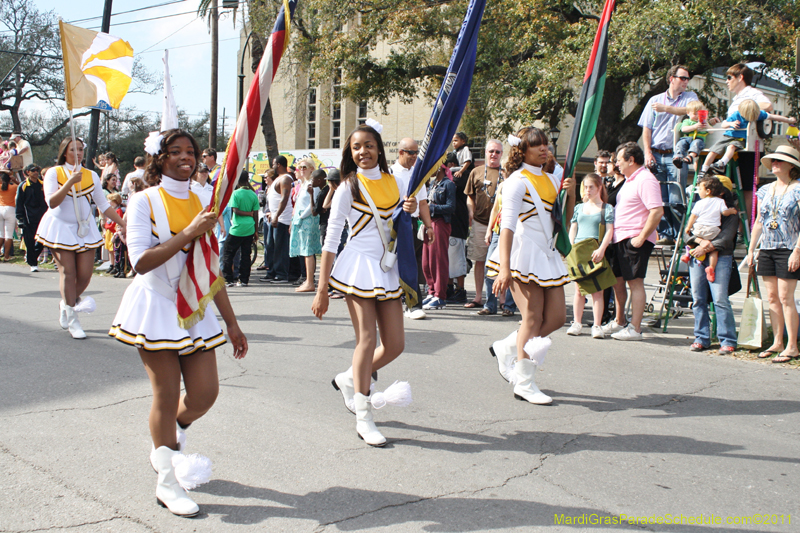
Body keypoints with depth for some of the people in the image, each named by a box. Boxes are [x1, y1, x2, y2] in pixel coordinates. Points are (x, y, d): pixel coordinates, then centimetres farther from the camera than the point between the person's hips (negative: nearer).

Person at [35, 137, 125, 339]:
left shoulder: (91, 175, 5)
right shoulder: (54, 173, -4)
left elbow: (104, 205, 8)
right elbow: (52, 202, -16)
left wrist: (123, 224, 2)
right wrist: (71, 181, -25)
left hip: (85, 228, 3)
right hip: (61, 227, -3)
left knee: (85, 275, -1)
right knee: (68, 273, -8)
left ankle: (66, 303, 28)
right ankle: (72, 320, 1)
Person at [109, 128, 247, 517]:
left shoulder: (202, 204, 8)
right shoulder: (144, 202, -6)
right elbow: (141, 262, -19)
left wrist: (232, 323, 10)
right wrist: (188, 233, -24)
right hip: (155, 307, -5)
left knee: (205, 394, 2)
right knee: (167, 395, -1)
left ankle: (166, 448, 33)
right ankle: (167, 482, 16)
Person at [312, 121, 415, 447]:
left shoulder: (392, 182, 9)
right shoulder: (348, 187, -3)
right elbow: (331, 239, -5)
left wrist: (411, 209, -4)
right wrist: (322, 289, -9)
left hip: (387, 268, 5)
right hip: (358, 265, -5)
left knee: (395, 345, 3)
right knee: (367, 339, -10)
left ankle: (349, 380, 28)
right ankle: (363, 418, -1)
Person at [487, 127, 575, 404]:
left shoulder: (551, 180, 16)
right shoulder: (517, 181, -8)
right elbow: (508, 224, -19)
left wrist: (571, 193, 0)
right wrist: (504, 267, -28)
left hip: (548, 255, 8)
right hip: (524, 255, -8)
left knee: (557, 316, 5)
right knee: (533, 318, -7)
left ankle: (505, 349, 24)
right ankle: (524, 384, 5)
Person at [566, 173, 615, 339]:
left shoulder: (607, 208, 5)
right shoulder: (578, 208, 16)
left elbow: (609, 231, -3)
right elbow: (573, 229, 17)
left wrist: (601, 249, -17)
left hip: (597, 253, -3)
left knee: (597, 290, -4)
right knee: (579, 289, 6)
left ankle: (597, 325, -1)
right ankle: (576, 323, 12)